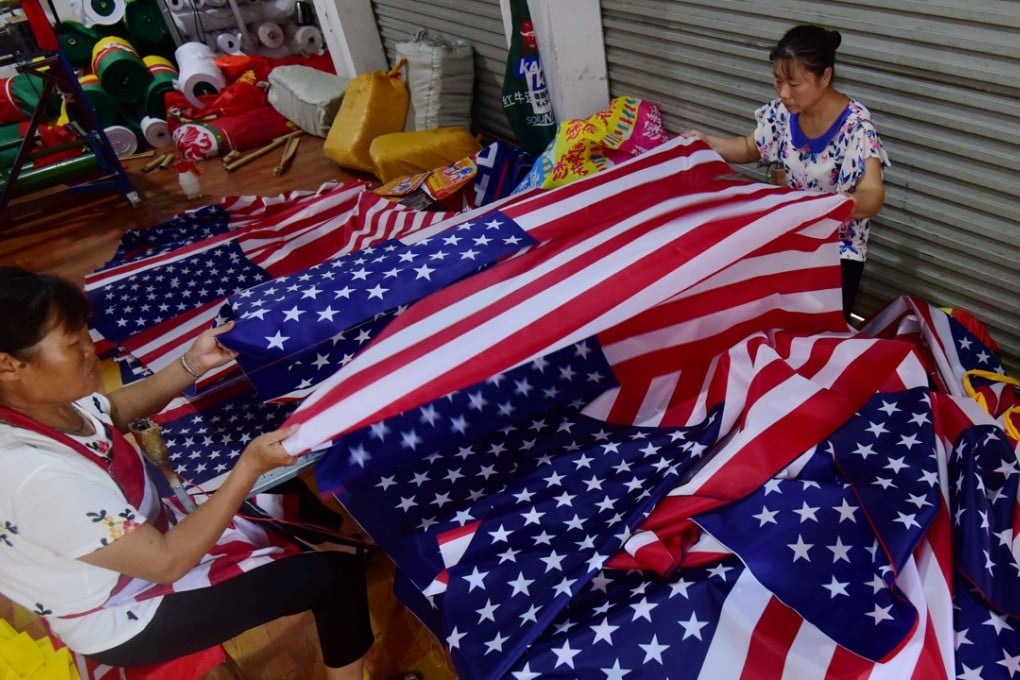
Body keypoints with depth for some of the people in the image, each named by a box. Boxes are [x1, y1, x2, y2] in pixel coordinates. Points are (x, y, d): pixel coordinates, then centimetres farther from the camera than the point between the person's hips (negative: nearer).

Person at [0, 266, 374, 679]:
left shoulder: (41, 404, -13)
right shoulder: (39, 476, -38)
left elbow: (117, 408, 11)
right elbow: (168, 562, -30)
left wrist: (193, 364, -2)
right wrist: (250, 467, -32)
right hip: (128, 618, -8)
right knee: (337, 575, -9)